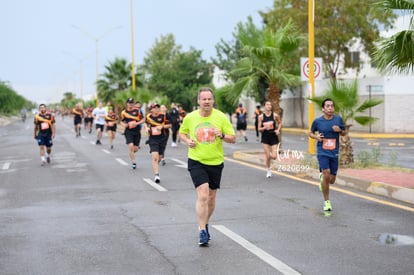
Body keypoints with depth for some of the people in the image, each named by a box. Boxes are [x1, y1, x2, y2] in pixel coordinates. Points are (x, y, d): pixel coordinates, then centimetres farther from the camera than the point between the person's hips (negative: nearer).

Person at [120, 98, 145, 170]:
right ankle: (133, 162, -3)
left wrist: (137, 123, -16)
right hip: (128, 132, -1)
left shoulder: (137, 111, 0)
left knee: (135, 149, 5)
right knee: (131, 147, -16)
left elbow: (143, 120, 1)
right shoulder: (124, 112, 3)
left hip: (137, 132, 1)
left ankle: (131, 154, 41)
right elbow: (122, 121, 15)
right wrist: (123, 124, -8)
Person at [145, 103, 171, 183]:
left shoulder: (163, 116, -5)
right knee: (155, 157, -16)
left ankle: (155, 165, 46)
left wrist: (162, 126, -16)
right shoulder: (148, 117, 1)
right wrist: (148, 129, 2)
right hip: (153, 139, -1)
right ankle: (156, 175, -17)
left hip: (162, 139, 1)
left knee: (160, 157, 11)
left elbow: (169, 125, 0)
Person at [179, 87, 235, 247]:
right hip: (196, 162, -2)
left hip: (216, 162, 2)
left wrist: (222, 135, -22)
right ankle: (202, 232, -11)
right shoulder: (190, 117, -2)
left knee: (211, 198, 13)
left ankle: (205, 224, 37)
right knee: (202, 195, -17)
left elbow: (233, 139, -1)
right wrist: (187, 141, -6)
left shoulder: (221, 117, -4)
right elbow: (181, 133, 15)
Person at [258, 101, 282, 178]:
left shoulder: (275, 115, -5)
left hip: (273, 137, 0)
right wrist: (264, 128, -21)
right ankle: (268, 170, 21)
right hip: (265, 137, 0)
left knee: (274, 157, -7)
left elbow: (280, 123, 14)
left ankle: (271, 154, 31)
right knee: (267, 157, -3)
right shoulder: (261, 116, -4)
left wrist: (278, 130, -4)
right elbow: (259, 129, -1)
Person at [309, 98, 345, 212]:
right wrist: (316, 136, -11)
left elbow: (344, 133, 13)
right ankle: (326, 201, -4)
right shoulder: (317, 121, -3)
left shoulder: (338, 119, 1)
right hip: (322, 152, -2)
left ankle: (322, 177, 44)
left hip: (334, 152, 3)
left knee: (331, 180, 5)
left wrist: (339, 130, -10)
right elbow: (311, 133, 11)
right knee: (327, 173, -19)